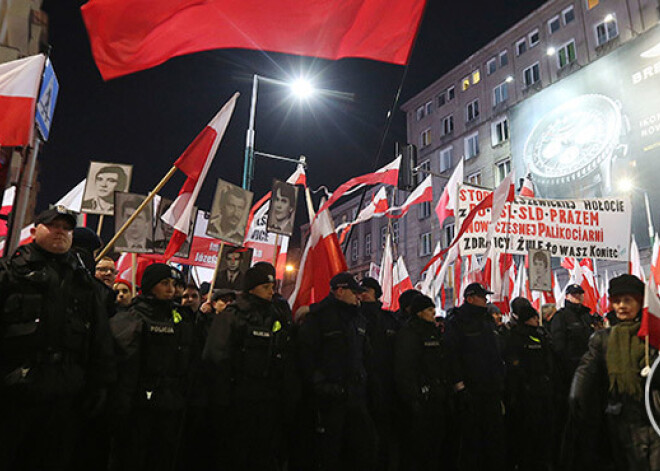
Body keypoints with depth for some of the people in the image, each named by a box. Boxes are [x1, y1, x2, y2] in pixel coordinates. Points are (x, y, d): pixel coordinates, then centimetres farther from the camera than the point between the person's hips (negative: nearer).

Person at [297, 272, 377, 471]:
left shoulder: (359, 319, 17)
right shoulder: (318, 315, -7)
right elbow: (306, 353, -13)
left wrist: (363, 379, 14)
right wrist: (320, 383, -16)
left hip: (356, 395, 7)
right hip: (330, 395, -6)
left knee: (366, 447, 9)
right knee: (329, 453, 4)